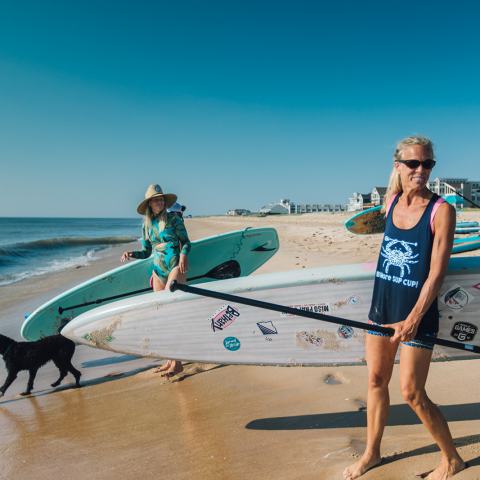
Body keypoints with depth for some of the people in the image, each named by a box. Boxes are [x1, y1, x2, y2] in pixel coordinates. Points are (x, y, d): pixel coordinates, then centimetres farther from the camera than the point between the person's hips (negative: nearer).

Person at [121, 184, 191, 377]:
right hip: (158, 270, 6)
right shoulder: (146, 225, 12)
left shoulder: (173, 218, -1)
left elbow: (186, 242, 0)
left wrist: (183, 255, -20)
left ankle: (177, 362, -9)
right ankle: (171, 359, 17)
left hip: (175, 266, -6)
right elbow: (146, 252, 16)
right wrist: (132, 254, -3)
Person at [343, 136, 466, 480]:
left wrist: (413, 319, -23)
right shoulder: (391, 203, 2)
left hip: (417, 313, -5)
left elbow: (437, 274, -18)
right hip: (381, 307, 5)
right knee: (376, 381, 14)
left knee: (412, 393, 3)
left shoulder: (441, 210, -13)